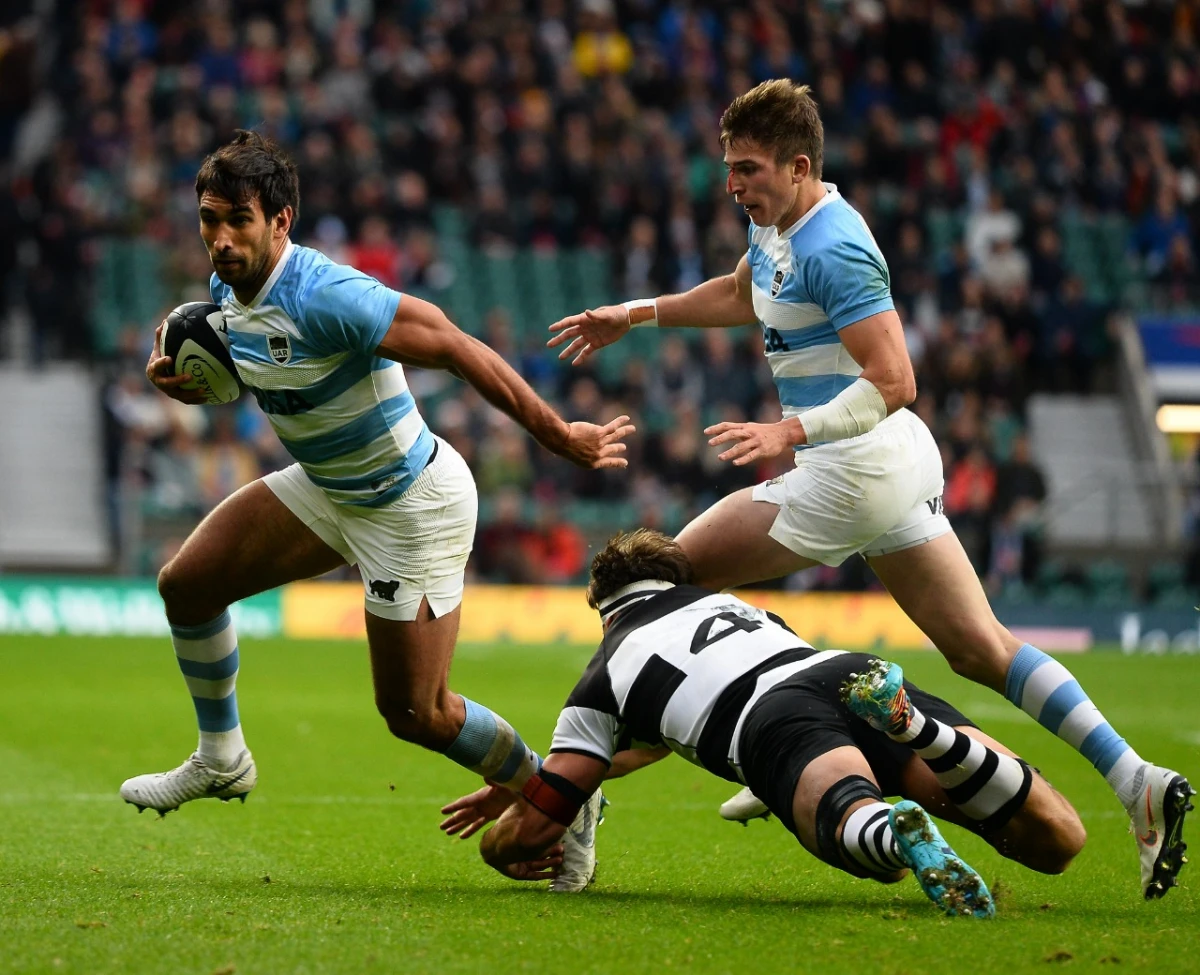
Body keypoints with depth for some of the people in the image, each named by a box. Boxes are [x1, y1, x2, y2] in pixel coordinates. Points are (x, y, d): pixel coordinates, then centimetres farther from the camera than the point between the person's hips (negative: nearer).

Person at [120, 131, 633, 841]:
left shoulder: (327, 298, -32)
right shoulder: (228, 288, -5)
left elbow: (457, 350, -29)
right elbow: (241, 373, 17)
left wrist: (560, 436, -26)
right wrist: (181, 375, -7)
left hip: (414, 505, -8)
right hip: (326, 488, 8)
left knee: (416, 713, -3)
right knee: (187, 583, 5)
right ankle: (222, 761, 25)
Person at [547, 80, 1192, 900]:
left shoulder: (832, 248, -20)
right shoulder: (776, 223, 11)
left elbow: (893, 383, -25)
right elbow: (742, 295, 34)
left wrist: (791, 432, -31)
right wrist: (636, 314, 31)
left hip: (858, 466, -10)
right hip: (902, 465, 10)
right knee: (981, 649, 7)